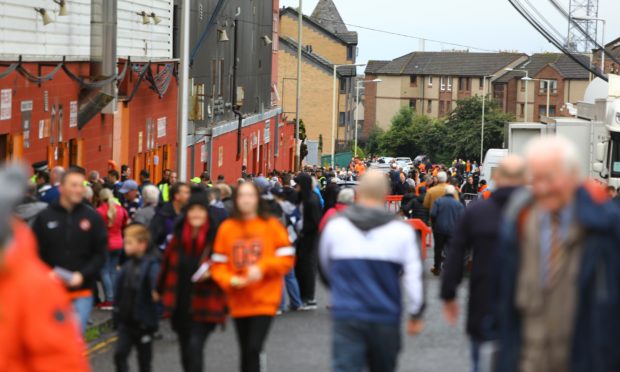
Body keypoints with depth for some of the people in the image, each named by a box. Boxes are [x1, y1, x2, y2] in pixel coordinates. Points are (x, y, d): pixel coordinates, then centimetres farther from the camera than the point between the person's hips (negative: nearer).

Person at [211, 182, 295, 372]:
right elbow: (219, 263, 2)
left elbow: (287, 258, -4)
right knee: (245, 351, 14)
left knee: (254, 349, -15)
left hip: (265, 299, -3)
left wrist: (262, 268, -17)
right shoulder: (227, 227, 1)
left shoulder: (272, 225, -4)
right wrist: (230, 280, -16)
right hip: (239, 301, 3)